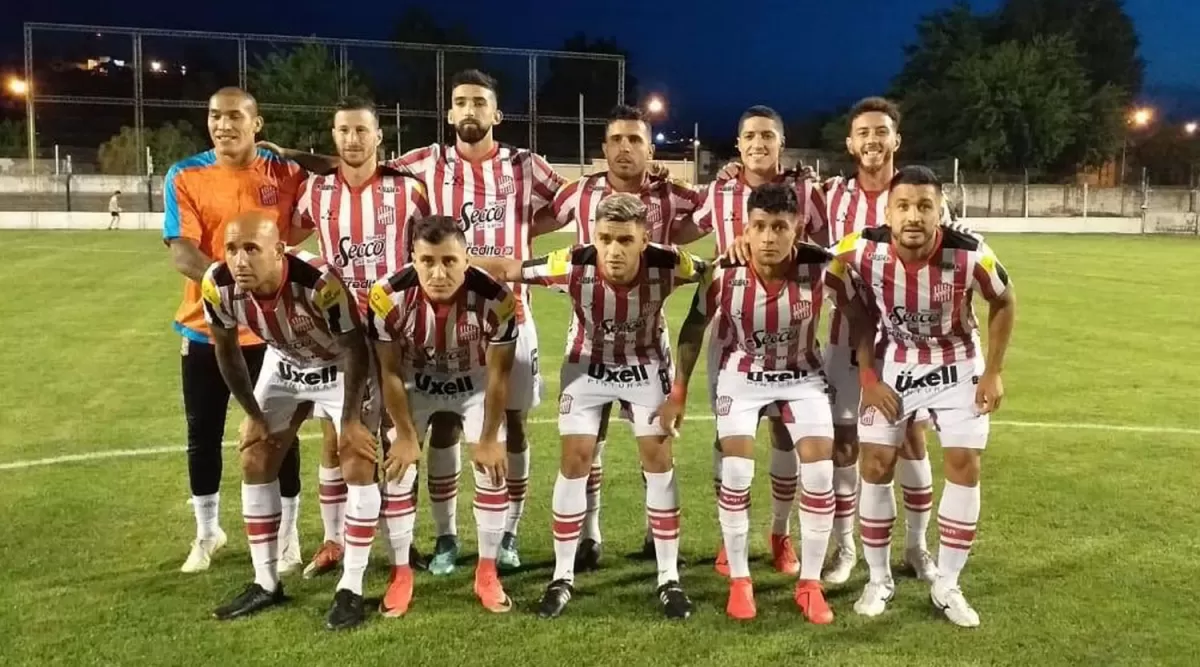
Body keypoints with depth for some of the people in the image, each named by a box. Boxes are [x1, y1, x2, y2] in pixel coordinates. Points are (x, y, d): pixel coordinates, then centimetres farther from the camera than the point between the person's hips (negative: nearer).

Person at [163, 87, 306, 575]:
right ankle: (207, 533, 33)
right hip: (205, 328, 1)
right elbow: (180, 251, -14)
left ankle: (287, 537, 22)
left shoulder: (286, 173, -1)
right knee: (202, 436, 12)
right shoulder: (185, 177, -3)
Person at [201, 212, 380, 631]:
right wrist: (254, 415, 0)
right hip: (283, 363, 5)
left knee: (358, 467, -12)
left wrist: (351, 420, -18)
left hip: (343, 366, -5)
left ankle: (351, 589, 0)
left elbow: (355, 349, -25)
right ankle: (265, 584, 17)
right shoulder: (219, 285, -26)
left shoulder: (318, 281, -41)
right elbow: (226, 351, -6)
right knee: (255, 464, 4)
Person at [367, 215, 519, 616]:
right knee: (397, 473, -4)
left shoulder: (495, 298, -34)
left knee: (493, 472, -4)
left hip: (475, 383, 0)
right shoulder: (389, 297, -33)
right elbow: (390, 372, -18)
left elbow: (499, 373, -19)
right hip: (414, 383, 0)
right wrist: (406, 435, -11)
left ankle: (487, 573, 12)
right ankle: (400, 574, 12)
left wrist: (489, 438, -11)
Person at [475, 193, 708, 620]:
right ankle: (563, 577, 11)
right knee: (575, 460, -3)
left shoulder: (666, 264, -31)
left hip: (646, 365, 1)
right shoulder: (573, 265, -32)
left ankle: (669, 579, 10)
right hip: (587, 365, 0)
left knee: (658, 458, -3)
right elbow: (505, 269, -23)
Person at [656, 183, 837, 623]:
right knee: (736, 473, -9)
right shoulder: (725, 274, -24)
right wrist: (679, 391, -4)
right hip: (742, 376, 0)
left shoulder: (820, 267, -26)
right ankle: (739, 580, 11)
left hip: (802, 375, 1)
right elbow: (694, 328, -7)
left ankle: (810, 584, 10)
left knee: (820, 474, -8)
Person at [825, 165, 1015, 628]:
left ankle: (946, 585, 12)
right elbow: (859, 313, -7)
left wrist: (993, 373, -6)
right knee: (876, 465, -1)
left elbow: (1004, 303, -7)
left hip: (957, 364, 0)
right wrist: (868, 377, -9)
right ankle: (879, 580, 16)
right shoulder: (859, 253, -27)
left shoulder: (968, 255, -28)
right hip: (892, 363, 1)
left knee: (964, 465, -3)